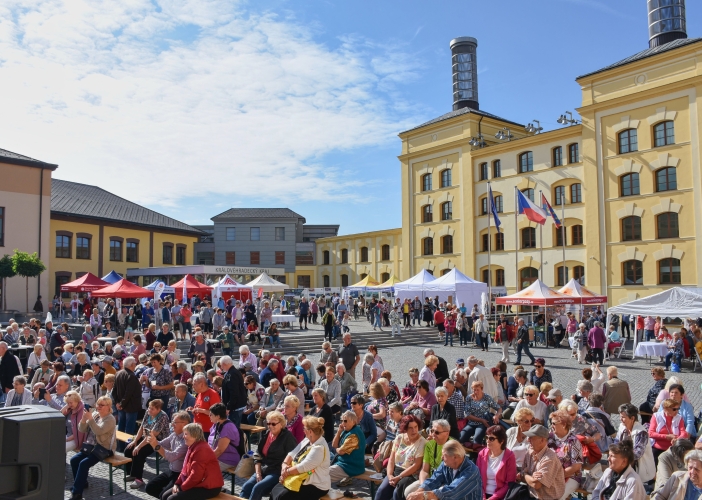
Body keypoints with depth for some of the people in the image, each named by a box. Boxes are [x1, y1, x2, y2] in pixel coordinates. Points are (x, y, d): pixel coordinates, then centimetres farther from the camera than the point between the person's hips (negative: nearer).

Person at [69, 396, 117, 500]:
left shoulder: (110, 419, -13)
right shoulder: (95, 414, 8)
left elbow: (98, 431, -28)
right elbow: (81, 430, 5)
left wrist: (90, 419, -28)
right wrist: (84, 418, -14)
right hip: (90, 446, 8)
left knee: (83, 463, -23)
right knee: (74, 460, -8)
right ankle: (81, 483, 11)